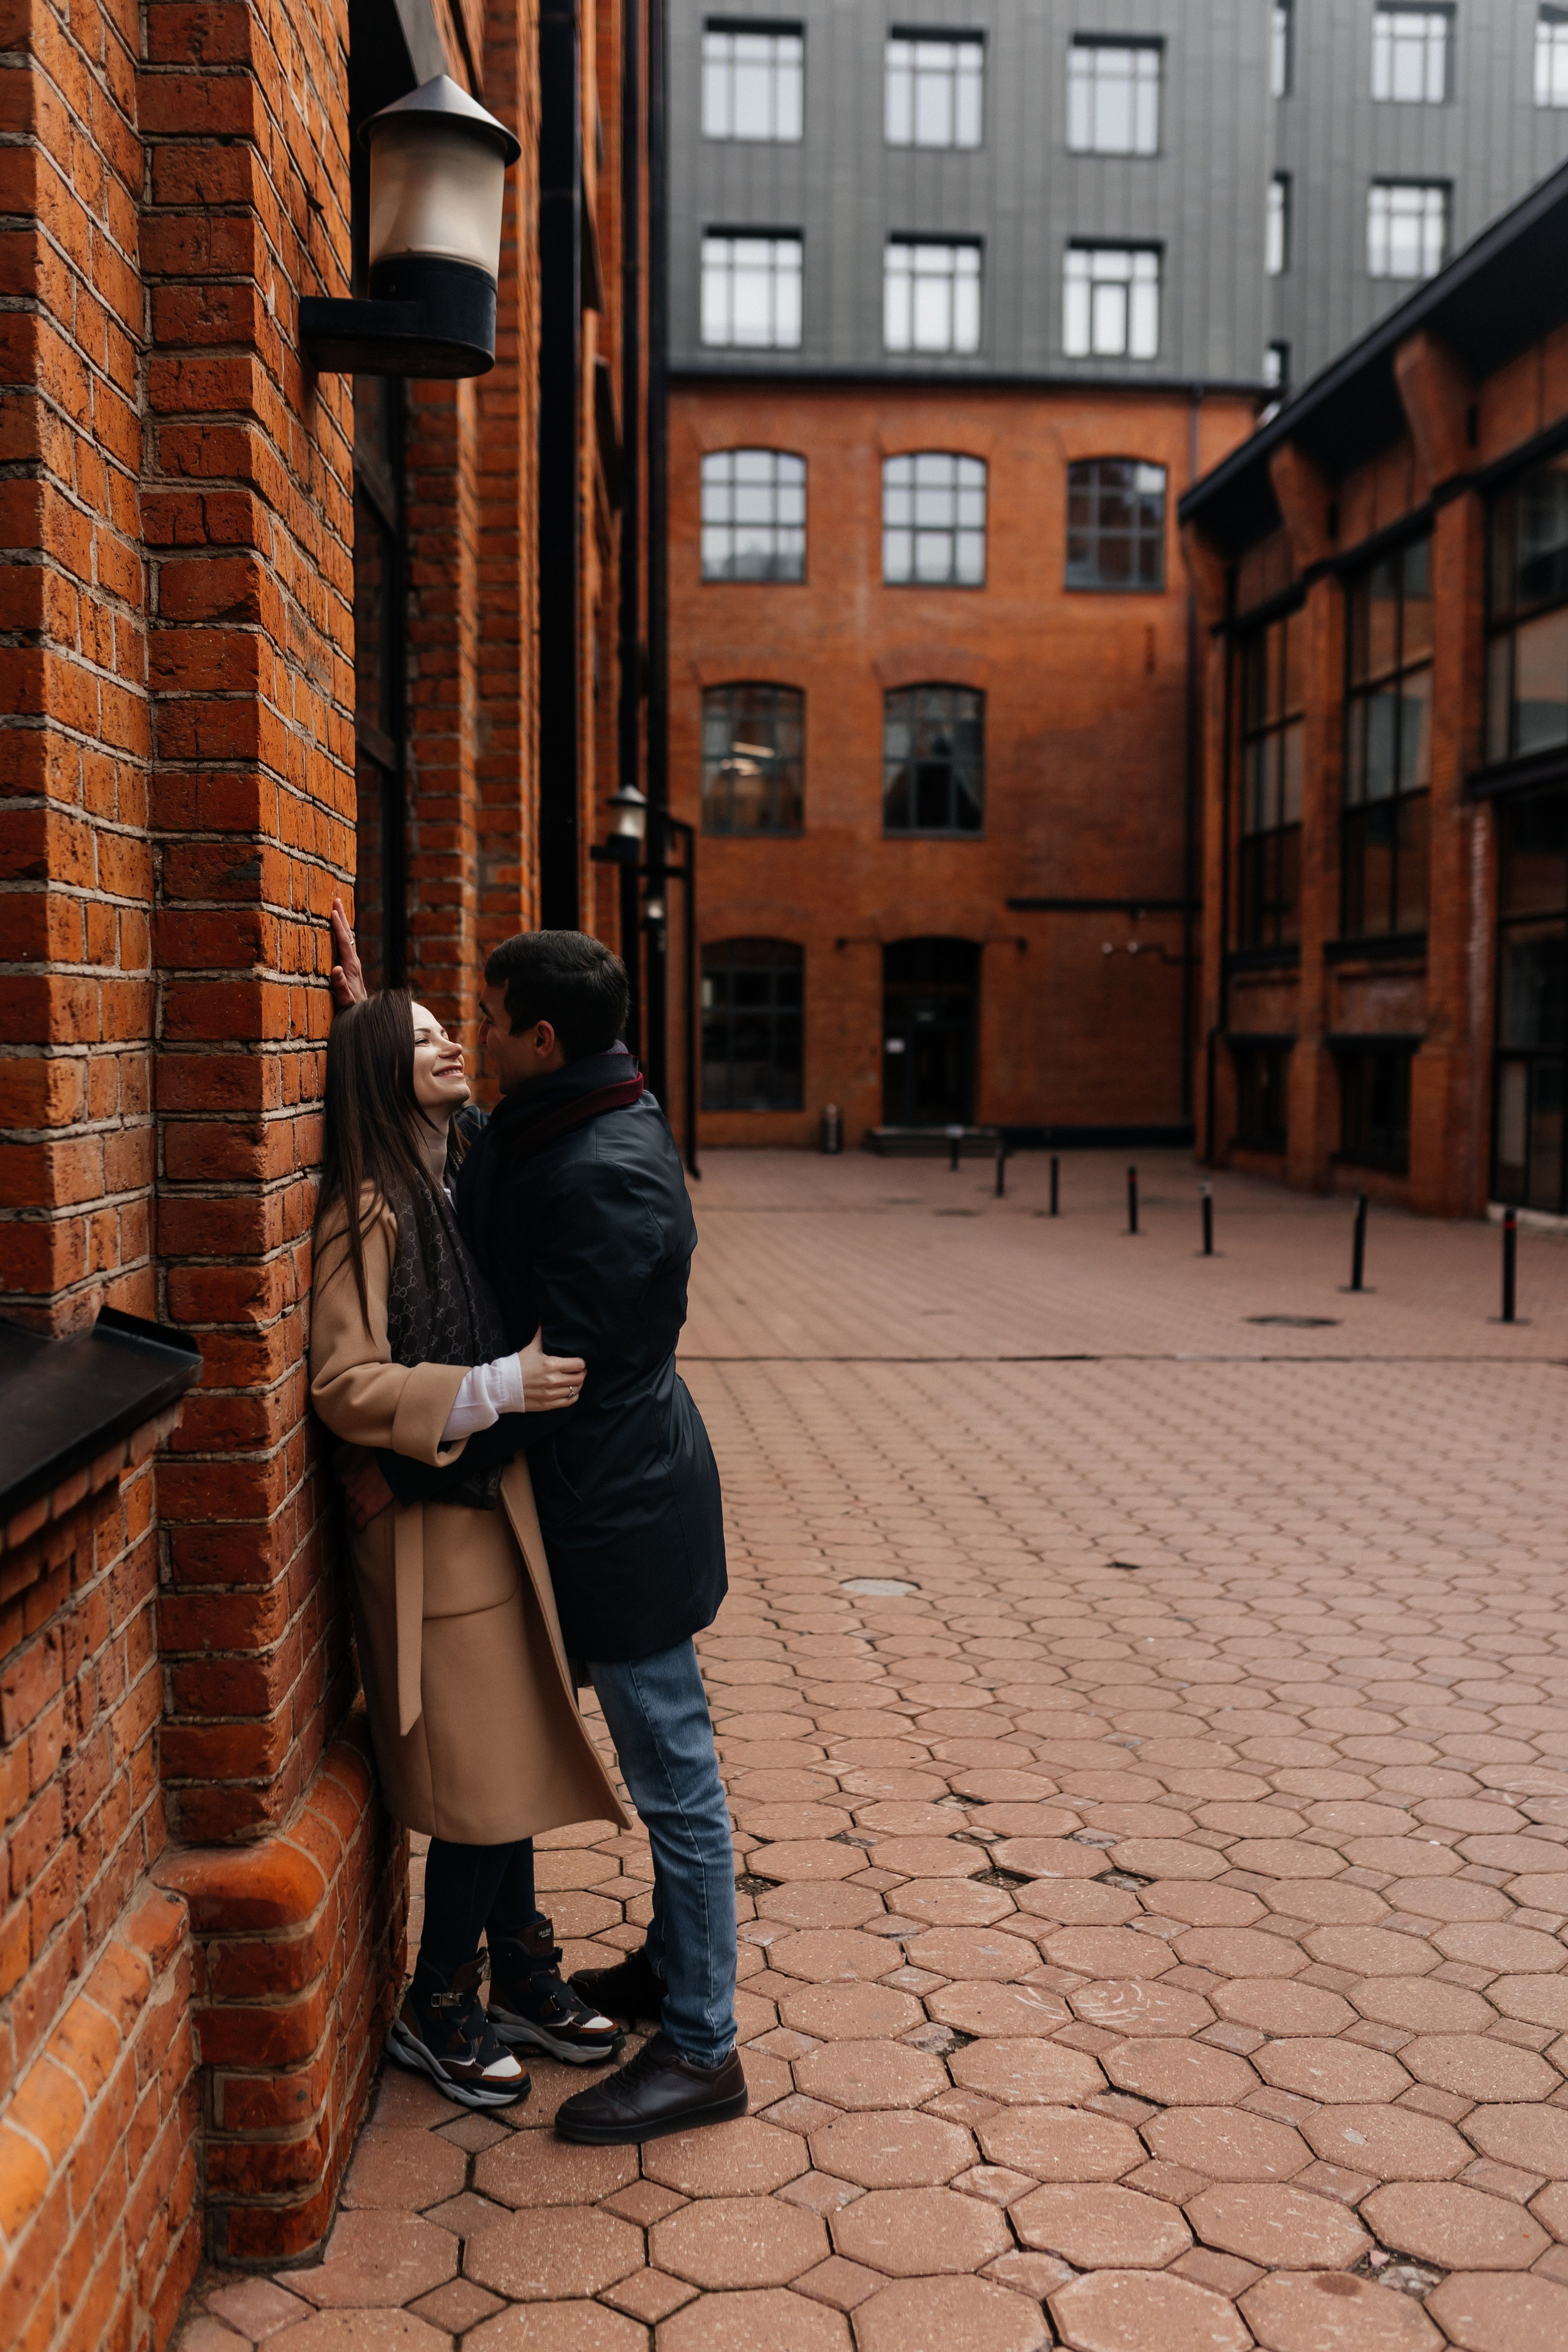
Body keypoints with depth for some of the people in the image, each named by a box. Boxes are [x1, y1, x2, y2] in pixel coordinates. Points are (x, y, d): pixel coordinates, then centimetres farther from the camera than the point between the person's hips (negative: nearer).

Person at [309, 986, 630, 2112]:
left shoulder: (464, 1188, 8)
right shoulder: (369, 1212, -16)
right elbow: (347, 1386, -20)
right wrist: (499, 1387, -23)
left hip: (499, 1509, 8)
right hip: (433, 1528, -8)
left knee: (513, 1756, 16)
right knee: (479, 1779, 1)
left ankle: (519, 1973, 31)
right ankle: (434, 2011, 20)